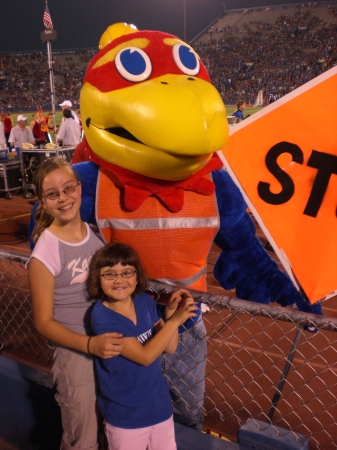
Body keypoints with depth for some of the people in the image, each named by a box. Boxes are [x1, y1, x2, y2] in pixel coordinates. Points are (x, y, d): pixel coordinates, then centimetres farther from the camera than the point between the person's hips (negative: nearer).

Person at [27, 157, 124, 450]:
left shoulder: (94, 232, -3)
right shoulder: (44, 254, -18)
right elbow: (44, 322, -13)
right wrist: (90, 344, -25)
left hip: (110, 341, 5)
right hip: (75, 352, -5)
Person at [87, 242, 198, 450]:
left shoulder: (146, 302, -6)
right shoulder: (103, 317, -23)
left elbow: (169, 347, -1)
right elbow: (145, 356, -25)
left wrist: (170, 312, -14)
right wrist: (175, 319, -27)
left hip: (160, 405, 5)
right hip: (126, 414, -5)